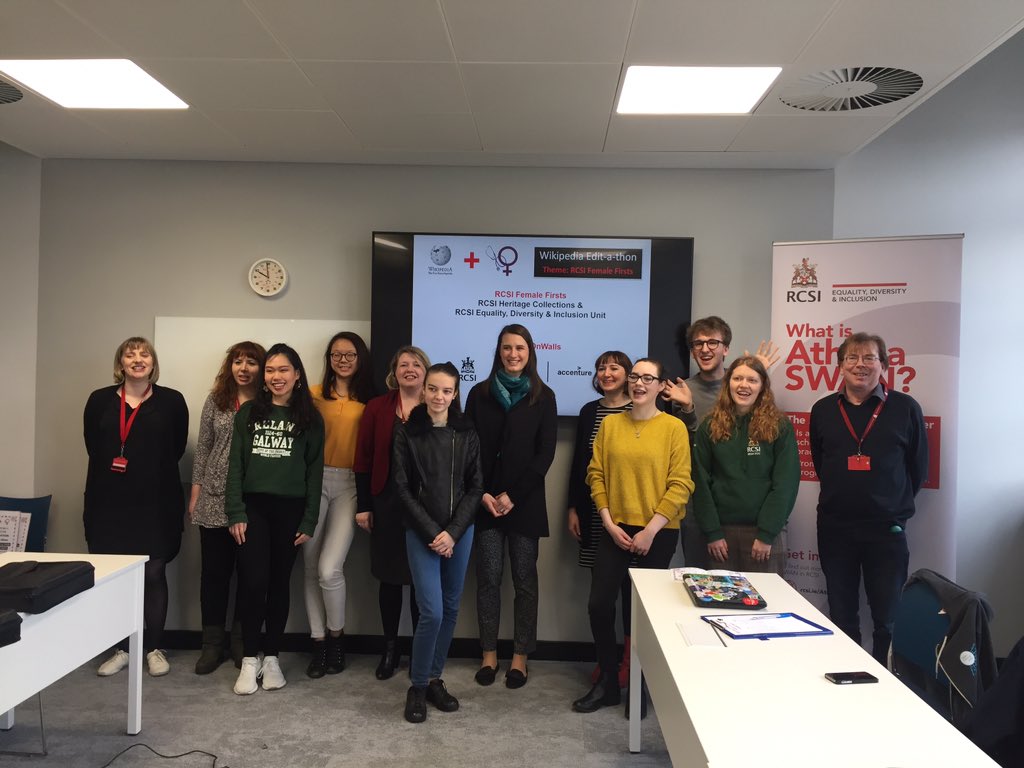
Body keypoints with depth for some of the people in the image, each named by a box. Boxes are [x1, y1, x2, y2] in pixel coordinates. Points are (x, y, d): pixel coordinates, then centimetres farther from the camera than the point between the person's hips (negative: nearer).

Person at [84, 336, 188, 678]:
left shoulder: (171, 401, 0)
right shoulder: (100, 400, 5)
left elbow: (175, 450, 2)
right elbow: (94, 448, 7)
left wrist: (151, 474, 2)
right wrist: (117, 474, 3)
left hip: (155, 502, -2)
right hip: (110, 501, 2)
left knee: (153, 574, 5)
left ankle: (155, 649, 17)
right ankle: (121, 649, 20)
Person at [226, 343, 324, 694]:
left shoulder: (310, 419, 3)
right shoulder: (248, 413, 6)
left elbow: (314, 472, 1)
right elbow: (235, 465, 4)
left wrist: (309, 521, -3)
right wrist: (235, 513, -4)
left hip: (290, 510, 0)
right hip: (253, 507, 0)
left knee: (279, 583, 7)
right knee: (253, 582, -5)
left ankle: (271, 657, 19)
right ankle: (249, 659, 8)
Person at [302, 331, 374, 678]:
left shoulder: (369, 399, 4)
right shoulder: (315, 395, 7)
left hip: (351, 485, -2)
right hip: (315, 482, 2)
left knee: (329, 569, -11)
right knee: (311, 568, 7)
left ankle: (336, 635, 15)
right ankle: (319, 641, 22)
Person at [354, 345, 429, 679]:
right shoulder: (377, 407, 3)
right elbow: (363, 460, 3)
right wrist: (364, 505, 0)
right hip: (387, 502, 1)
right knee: (389, 577, 10)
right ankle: (390, 649, 24)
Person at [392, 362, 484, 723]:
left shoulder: (467, 433, 2)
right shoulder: (407, 432, -3)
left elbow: (475, 487, 2)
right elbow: (403, 488, -4)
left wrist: (453, 532, -9)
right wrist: (431, 532, -11)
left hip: (460, 531, 3)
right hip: (421, 532, -3)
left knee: (451, 608, 9)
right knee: (432, 612, -8)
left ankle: (435, 679, 26)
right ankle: (417, 686, 11)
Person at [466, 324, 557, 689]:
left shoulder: (543, 396, 2)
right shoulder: (480, 393, 6)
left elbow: (545, 453, -3)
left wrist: (513, 495, -9)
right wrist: (482, 494, -7)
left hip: (525, 502, -1)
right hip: (486, 501, 1)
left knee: (524, 578, 5)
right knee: (488, 576, 4)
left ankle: (520, 656, 16)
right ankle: (489, 652, 17)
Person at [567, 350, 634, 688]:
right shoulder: (589, 412, 9)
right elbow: (579, 463, 11)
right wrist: (573, 508, 8)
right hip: (594, 512, 3)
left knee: (630, 582, 3)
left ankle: (629, 657, 17)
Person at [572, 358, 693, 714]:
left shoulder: (674, 428, -4)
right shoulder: (610, 424, 5)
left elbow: (680, 485, -8)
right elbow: (596, 475, 3)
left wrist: (650, 531, -12)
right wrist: (610, 524, -6)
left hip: (657, 534, -2)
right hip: (616, 530, 3)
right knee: (599, 604, 0)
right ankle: (608, 682, 19)